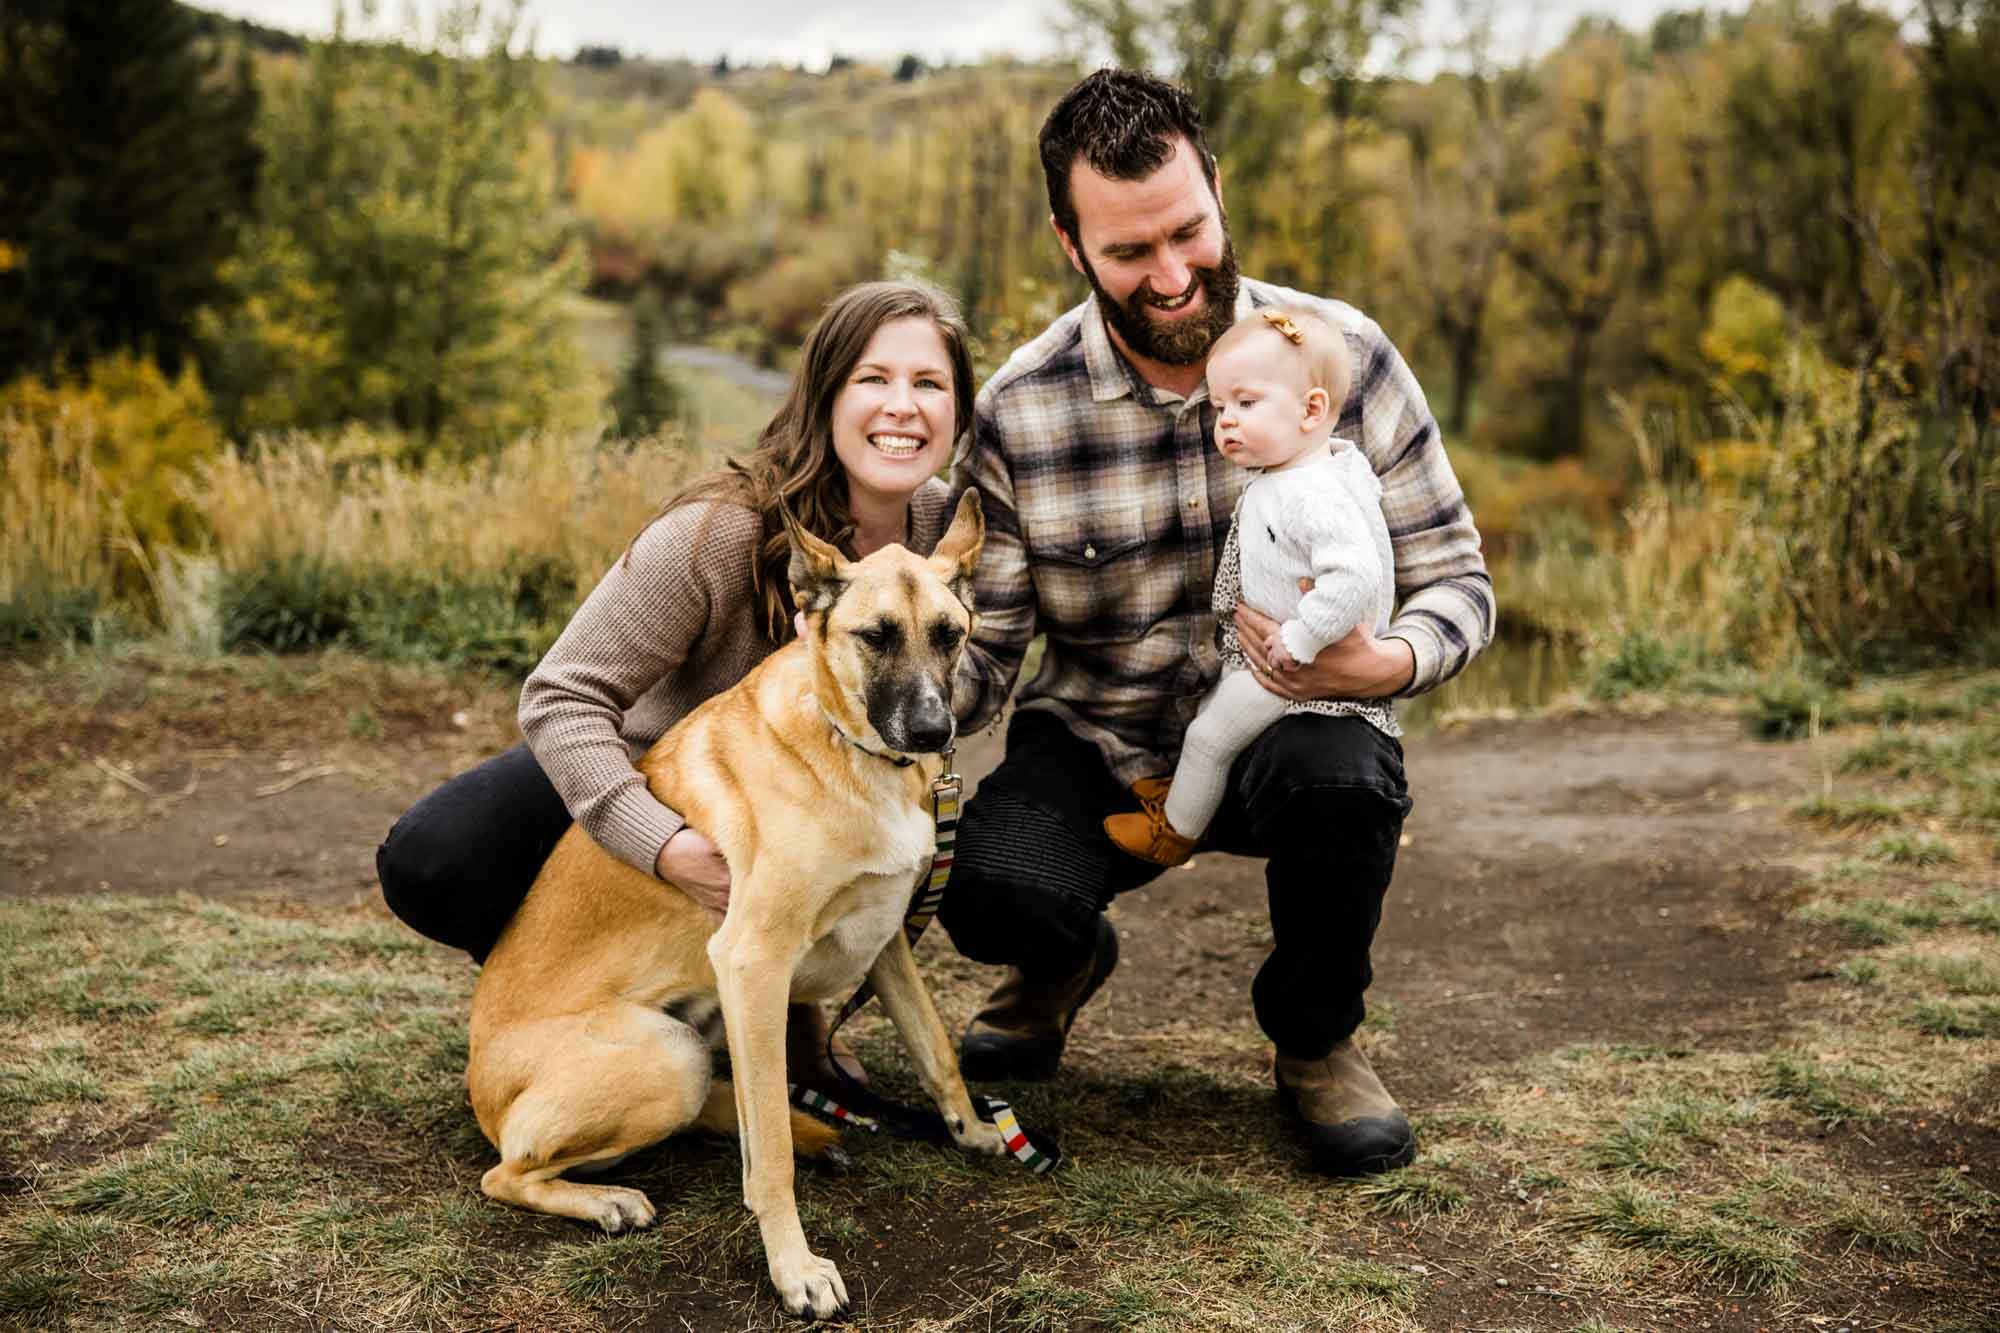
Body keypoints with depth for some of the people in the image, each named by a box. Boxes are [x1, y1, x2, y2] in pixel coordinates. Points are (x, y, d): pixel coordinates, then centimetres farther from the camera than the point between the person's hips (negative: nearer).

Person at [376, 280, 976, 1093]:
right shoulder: (725, 531, -31)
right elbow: (561, 698, -31)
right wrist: (667, 848, -45)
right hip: (644, 771, -2)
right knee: (428, 863, -26)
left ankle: (784, 1000, 3)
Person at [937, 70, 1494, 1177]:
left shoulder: (1342, 354, -11)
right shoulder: (1016, 412, -10)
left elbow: (1454, 576, -7)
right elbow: (985, 642, -6)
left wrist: (1384, 662, -30)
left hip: (1289, 722, 0)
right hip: (1096, 743, 1)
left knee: (1342, 779, -37)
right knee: (991, 890, -30)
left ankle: (1314, 1035, -1)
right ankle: (1062, 964, 14)